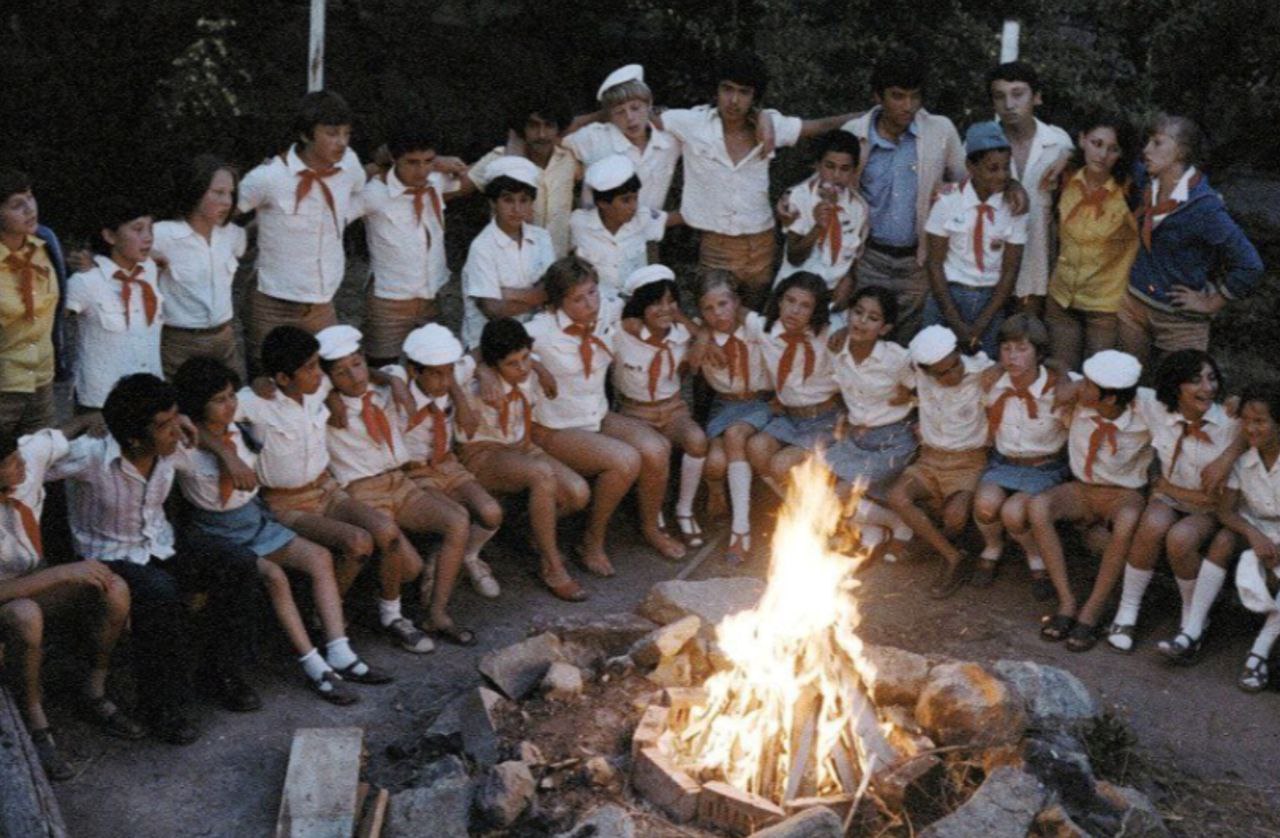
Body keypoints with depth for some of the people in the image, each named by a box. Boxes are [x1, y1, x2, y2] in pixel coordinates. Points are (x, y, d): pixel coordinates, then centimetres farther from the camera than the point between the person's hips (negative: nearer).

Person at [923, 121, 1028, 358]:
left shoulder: (1013, 210, -2)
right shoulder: (948, 203, -5)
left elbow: (1010, 272, -1)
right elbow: (935, 264, -3)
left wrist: (980, 325, -8)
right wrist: (957, 324, -9)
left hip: (990, 302, 1)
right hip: (947, 297, -1)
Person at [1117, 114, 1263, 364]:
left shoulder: (1203, 208, -24)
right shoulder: (1147, 187, -5)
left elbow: (1249, 266, -22)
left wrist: (1210, 304, -14)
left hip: (1179, 318, -6)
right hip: (1133, 304, 6)